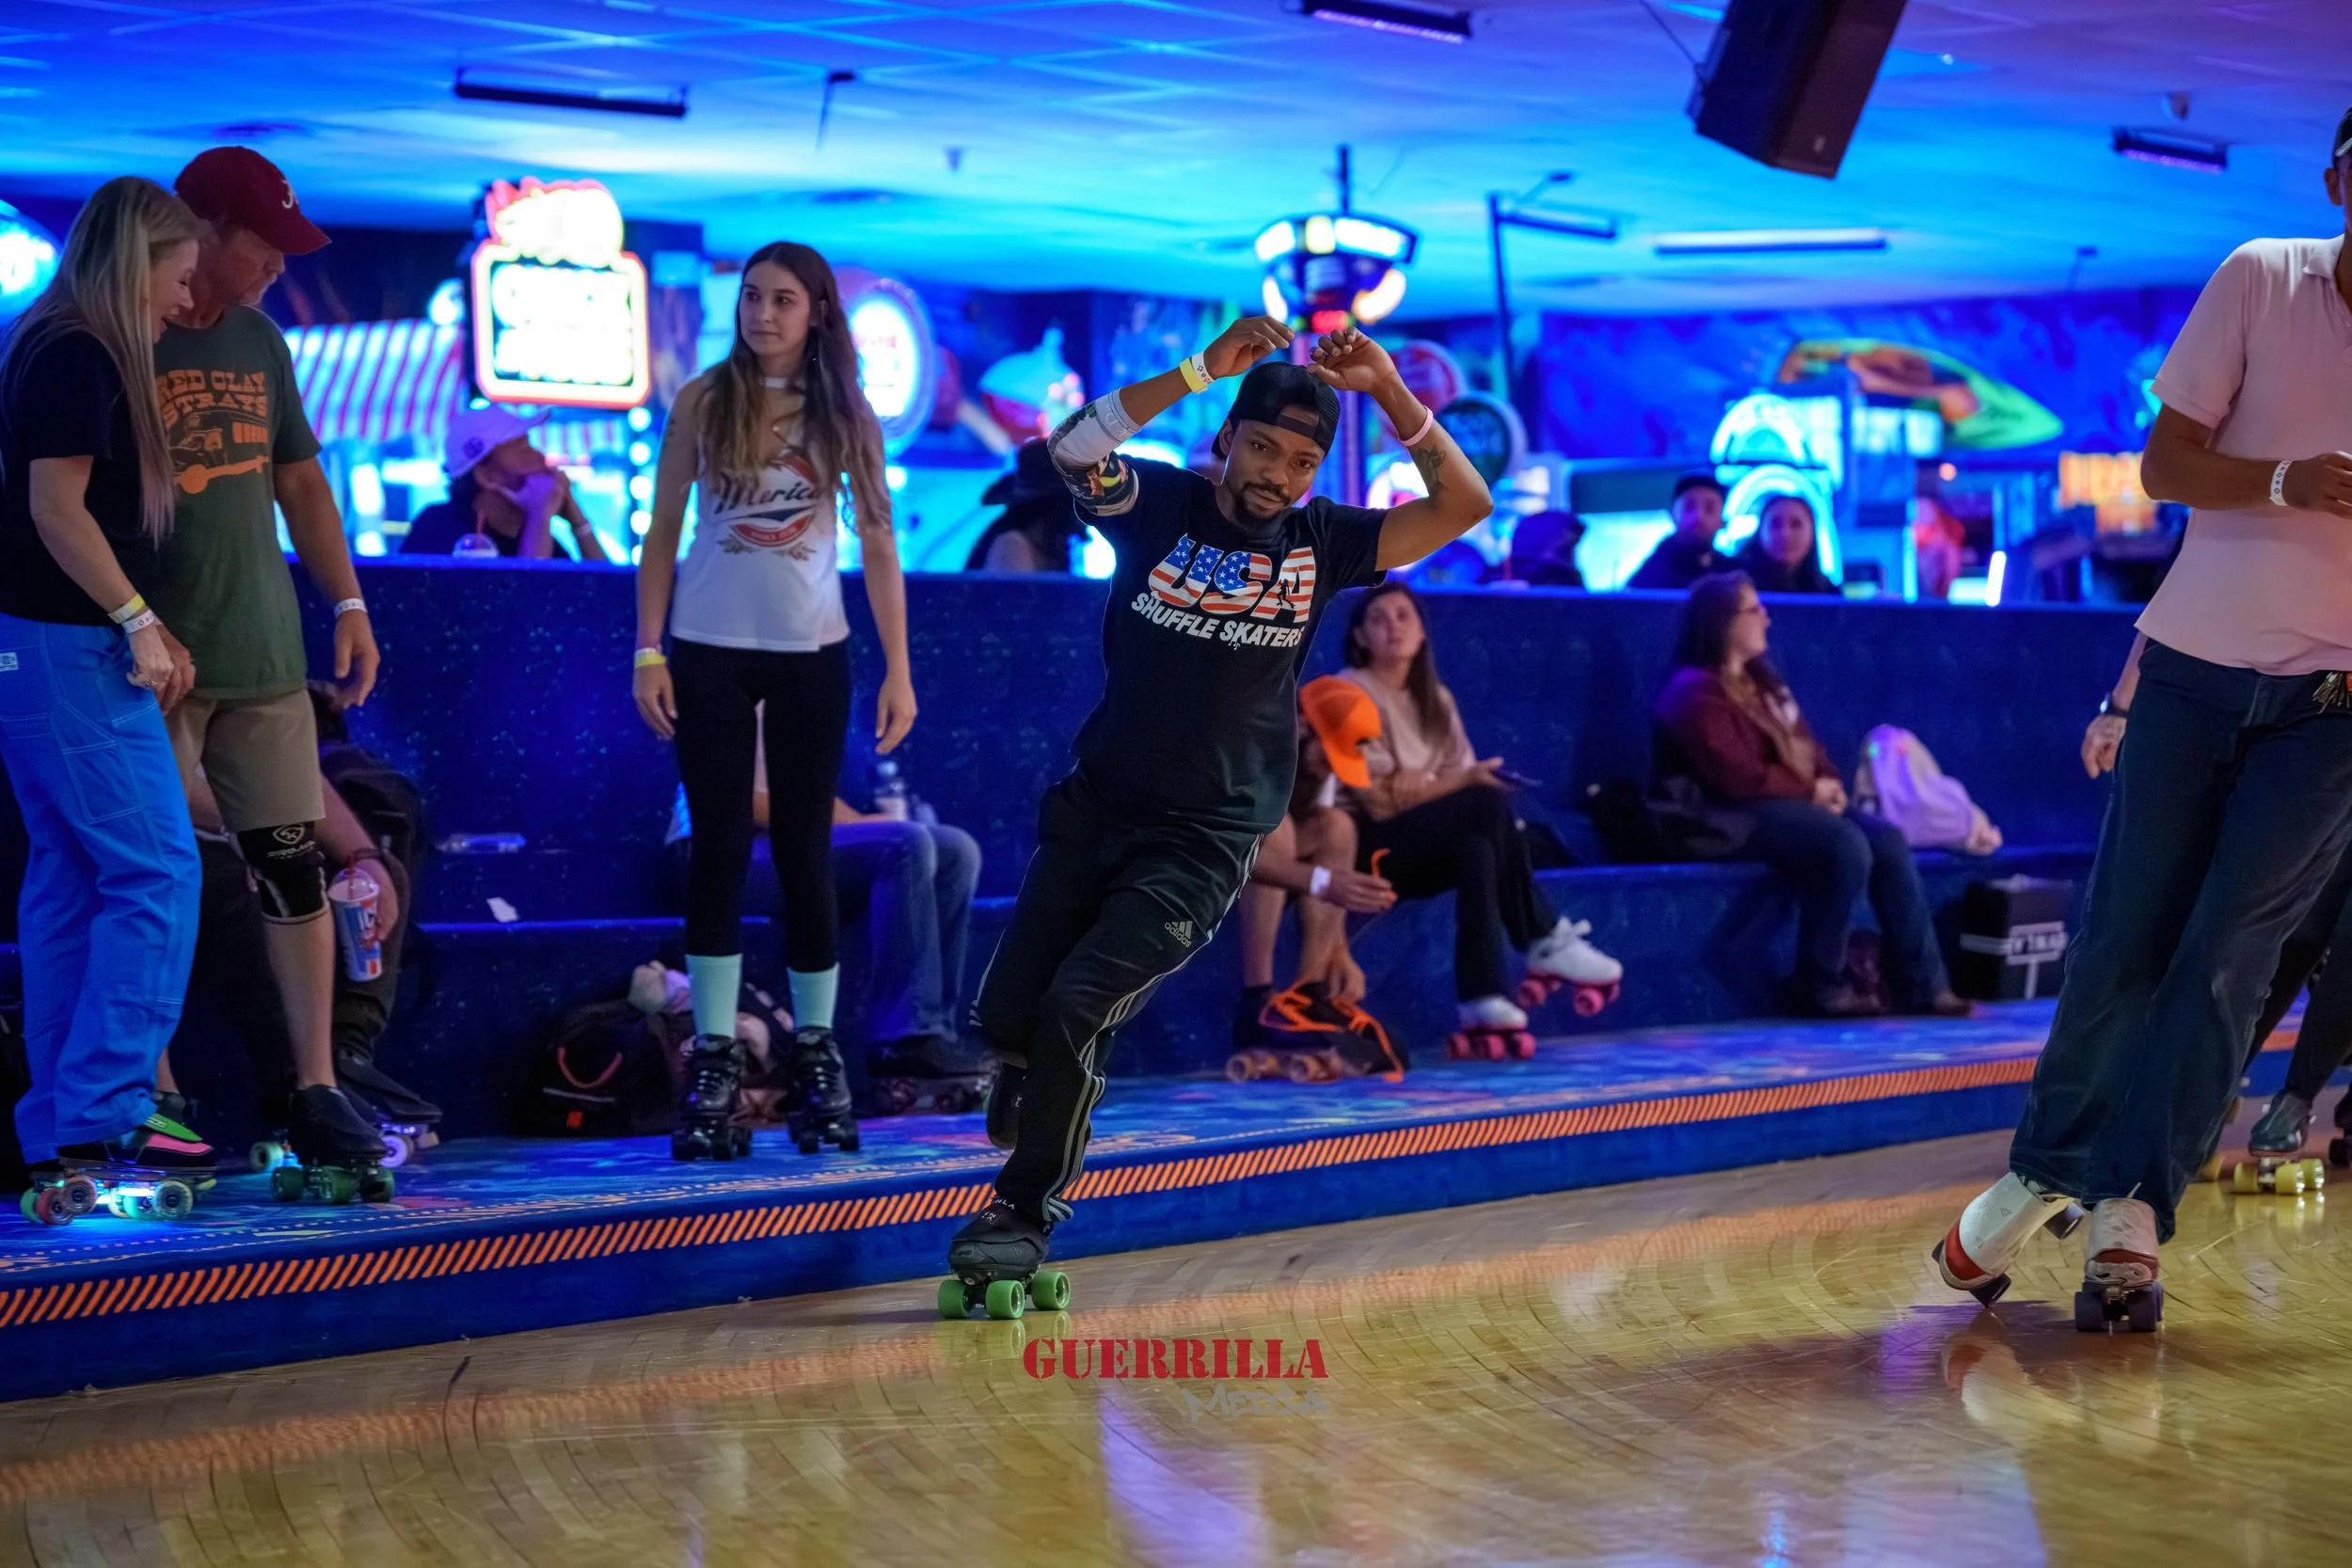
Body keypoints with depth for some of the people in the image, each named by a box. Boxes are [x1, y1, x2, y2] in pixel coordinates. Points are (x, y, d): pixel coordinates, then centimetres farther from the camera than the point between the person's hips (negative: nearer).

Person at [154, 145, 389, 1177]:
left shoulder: (259, 342, 13)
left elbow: (299, 482, 20)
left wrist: (347, 602, 12)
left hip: (264, 654, 6)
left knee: (295, 866, 3)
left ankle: (315, 1090, 8)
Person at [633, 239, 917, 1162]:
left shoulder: (846, 414, 3)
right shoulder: (703, 402, 2)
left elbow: (878, 547, 3)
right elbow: (663, 534, 3)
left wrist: (899, 671, -2)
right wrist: (649, 652, -5)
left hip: (810, 655, 0)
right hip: (710, 653, 0)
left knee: (805, 852, 3)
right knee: (720, 849, -2)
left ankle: (816, 1054, 12)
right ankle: (714, 1059, 0)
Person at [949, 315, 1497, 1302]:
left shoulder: (1320, 543, -1)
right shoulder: (1159, 506, -4)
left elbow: (1464, 505, -9)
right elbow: (1072, 447, -25)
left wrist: (1385, 387, -18)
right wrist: (1204, 369, -31)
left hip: (1208, 840, -2)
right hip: (1097, 807, 2)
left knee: (1076, 1006, -16)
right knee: (1005, 1014, 3)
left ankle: (1027, 1210, 4)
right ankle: (1040, 1067, 41)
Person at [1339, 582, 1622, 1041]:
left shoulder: (1434, 697, 16)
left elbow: (1464, 773, 3)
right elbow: (1379, 801, -13)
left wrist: (1421, 783, -18)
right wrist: (1461, 781, -17)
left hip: (1429, 845, 7)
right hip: (1372, 847, -6)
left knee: (1476, 845, -29)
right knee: (1491, 805, -27)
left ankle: (1483, 1001, -34)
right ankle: (1546, 942, -23)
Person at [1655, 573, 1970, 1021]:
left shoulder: (1761, 679, 20)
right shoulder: (1695, 693, -10)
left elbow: (1804, 743, 20)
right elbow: (1737, 777, -19)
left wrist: (1828, 785, -2)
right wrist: (1810, 790, -11)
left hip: (1793, 804, 9)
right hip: (1738, 816, -9)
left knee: (1888, 839, -12)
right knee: (1846, 846, -30)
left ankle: (1922, 985, -11)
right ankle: (1823, 987, -19)